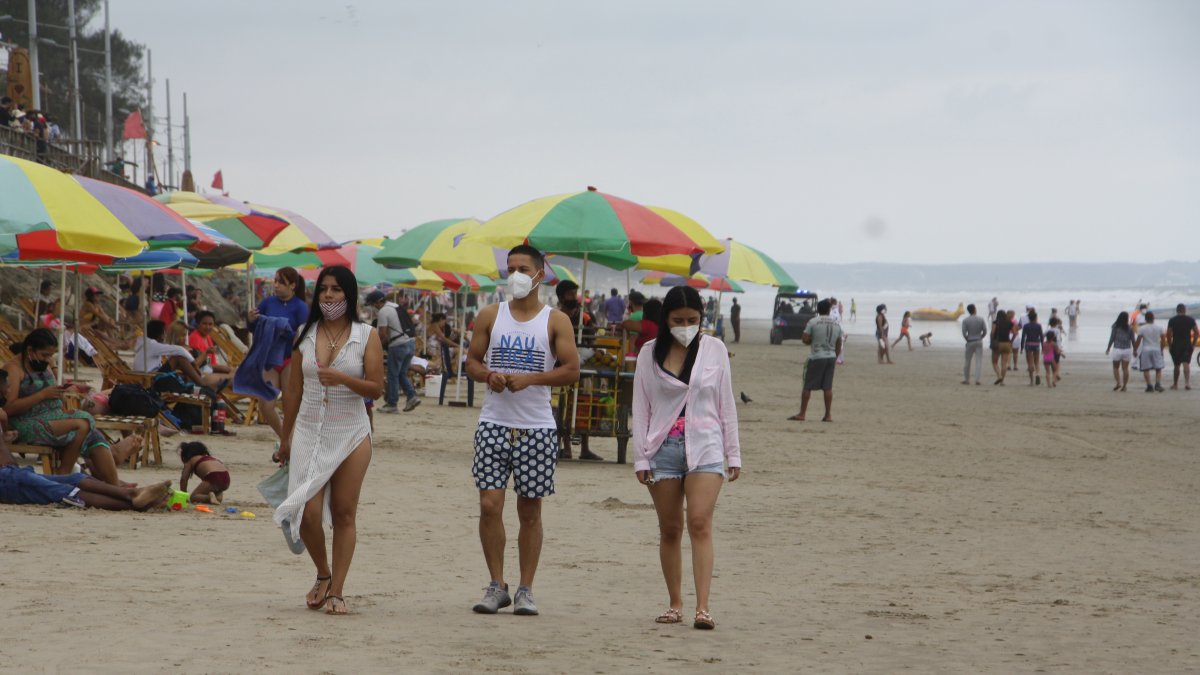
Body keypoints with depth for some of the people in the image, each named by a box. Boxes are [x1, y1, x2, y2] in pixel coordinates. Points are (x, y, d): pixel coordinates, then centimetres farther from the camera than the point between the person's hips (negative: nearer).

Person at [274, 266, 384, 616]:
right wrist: (285, 439, 13)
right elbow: (293, 390, 12)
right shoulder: (305, 335, 7)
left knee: (343, 514, 2)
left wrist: (342, 378, -21)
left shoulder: (366, 336, 1)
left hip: (350, 434, -1)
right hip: (309, 433, 1)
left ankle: (336, 591, 8)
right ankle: (323, 575, 18)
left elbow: (376, 389, -4)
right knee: (308, 513, -7)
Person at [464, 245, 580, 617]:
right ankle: (496, 585, 4)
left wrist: (530, 378, -16)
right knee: (490, 504, -7)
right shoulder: (490, 315, 9)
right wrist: (488, 375, -11)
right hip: (495, 422, 1)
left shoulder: (556, 321, 2)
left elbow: (572, 371, -4)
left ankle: (525, 590, 10)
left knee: (530, 510, 4)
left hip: (537, 426, -1)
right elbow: (472, 360, 11)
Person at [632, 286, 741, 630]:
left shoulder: (714, 349, 6)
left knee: (700, 524, -14)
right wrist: (640, 457, 1)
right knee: (669, 529, 6)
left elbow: (726, 404, 9)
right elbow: (641, 408, 7)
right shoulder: (650, 353, 6)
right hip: (663, 447, 1)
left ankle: (702, 608, -20)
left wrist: (733, 453, 7)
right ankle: (674, 603, 16)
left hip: (705, 447, -1)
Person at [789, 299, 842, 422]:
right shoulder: (836, 325, 8)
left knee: (807, 386, 2)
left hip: (816, 357, -4)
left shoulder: (813, 323, -8)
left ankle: (801, 414, 3)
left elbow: (805, 339, -10)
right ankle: (828, 415, 6)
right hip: (831, 357, 4)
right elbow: (838, 345, 12)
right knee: (828, 387, 7)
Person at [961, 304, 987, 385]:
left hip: (970, 342, 0)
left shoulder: (965, 320, -7)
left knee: (967, 361, 11)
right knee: (979, 361, 0)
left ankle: (966, 379, 17)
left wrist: (967, 339, 8)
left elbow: (964, 333, -10)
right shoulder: (981, 319, -4)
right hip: (979, 342, 0)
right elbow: (985, 331, -3)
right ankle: (977, 379, -9)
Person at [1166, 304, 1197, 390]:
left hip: (1176, 345, 0)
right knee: (1186, 364, -7)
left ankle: (1175, 384, 22)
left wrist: (1170, 345, 3)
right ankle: (1187, 383, -23)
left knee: (1177, 365, 13)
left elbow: (1168, 334, -7)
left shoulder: (1172, 320, -2)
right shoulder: (1191, 320, 2)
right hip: (1187, 345, 0)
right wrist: (1193, 343, 8)